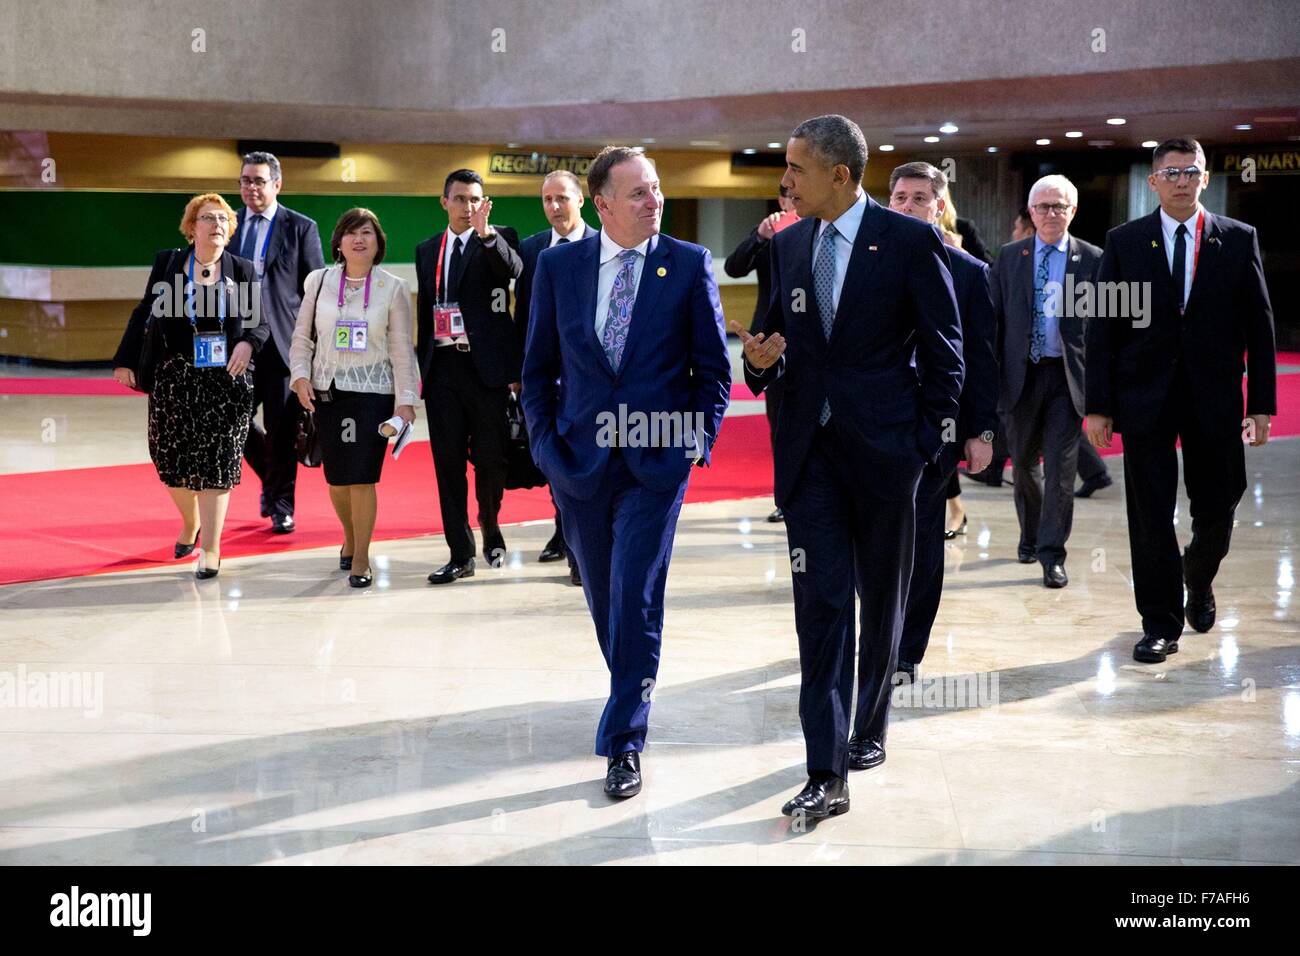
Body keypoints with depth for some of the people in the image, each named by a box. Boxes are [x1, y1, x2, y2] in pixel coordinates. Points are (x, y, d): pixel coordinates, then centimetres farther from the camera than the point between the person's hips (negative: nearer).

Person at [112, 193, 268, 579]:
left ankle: (211, 549, 3)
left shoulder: (242, 270, 3)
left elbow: (260, 323, 6)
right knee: (172, 459, 8)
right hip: (175, 380, 1)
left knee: (216, 463, -3)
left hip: (227, 381, -1)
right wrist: (126, 360, 0)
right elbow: (144, 314, 5)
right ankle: (190, 524, 36)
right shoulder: (167, 263, 2)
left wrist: (248, 343, -14)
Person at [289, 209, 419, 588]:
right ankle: (350, 538, 34)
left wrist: (406, 400, -4)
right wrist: (300, 376, -5)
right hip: (327, 390, 2)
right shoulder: (319, 281, 3)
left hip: (373, 391, -2)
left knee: (362, 478, -8)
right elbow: (302, 336, 9)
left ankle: (360, 559, 5)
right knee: (336, 478, 8)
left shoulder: (393, 288, -1)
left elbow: (402, 349, 0)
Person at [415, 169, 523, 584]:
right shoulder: (427, 250, 15)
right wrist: (420, 367, 14)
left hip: (485, 366, -4)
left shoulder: (498, 239, 2)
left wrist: (487, 234, -37)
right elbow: (424, 311, 18)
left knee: (490, 458, 2)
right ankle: (461, 554, 8)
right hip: (442, 368, 4)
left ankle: (491, 532, 29)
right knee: (448, 463, 3)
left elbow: (514, 269, -21)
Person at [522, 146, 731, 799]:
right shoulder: (558, 265, 3)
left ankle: (622, 741, 1)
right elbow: (538, 366, 10)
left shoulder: (689, 265, -1)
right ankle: (634, 694, 37)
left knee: (635, 600, -8)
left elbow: (713, 368, 4)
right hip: (579, 459, 3)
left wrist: (697, 440, -4)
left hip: (656, 461, -3)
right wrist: (544, 442, 1)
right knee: (604, 599, 14)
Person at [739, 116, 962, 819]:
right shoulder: (788, 246, 10)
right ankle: (827, 773, -6)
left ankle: (869, 728, 33)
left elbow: (943, 349, -2)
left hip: (884, 448, -3)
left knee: (882, 601, 12)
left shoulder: (911, 241, -5)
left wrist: (928, 440, -6)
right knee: (820, 603, -5)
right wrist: (762, 359, -5)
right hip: (809, 450, 3)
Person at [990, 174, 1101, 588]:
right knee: (1023, 464, 13)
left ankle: (1052, 554, 2)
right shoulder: (1009, 257, 6)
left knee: (1061, 468, -4)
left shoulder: (1091, 259, 2)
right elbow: (996, 317, 7)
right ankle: (1030, 535, 34)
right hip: (1021, 373, 2)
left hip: (1067, 375, -2)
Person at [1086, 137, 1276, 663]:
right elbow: (1102, 327, 1)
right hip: (1145, 396, -1)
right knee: (1150, 516, 1)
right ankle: (1161, 624, 12)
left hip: (1214, 397, 1)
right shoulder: (1124, 241, 2)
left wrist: (1262, 402, -2)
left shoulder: (1238, 239, 4)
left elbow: (1259, 324, 4)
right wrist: (1099, 404, -5)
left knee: (1216, 510, 8)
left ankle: (1198, 580, 39)